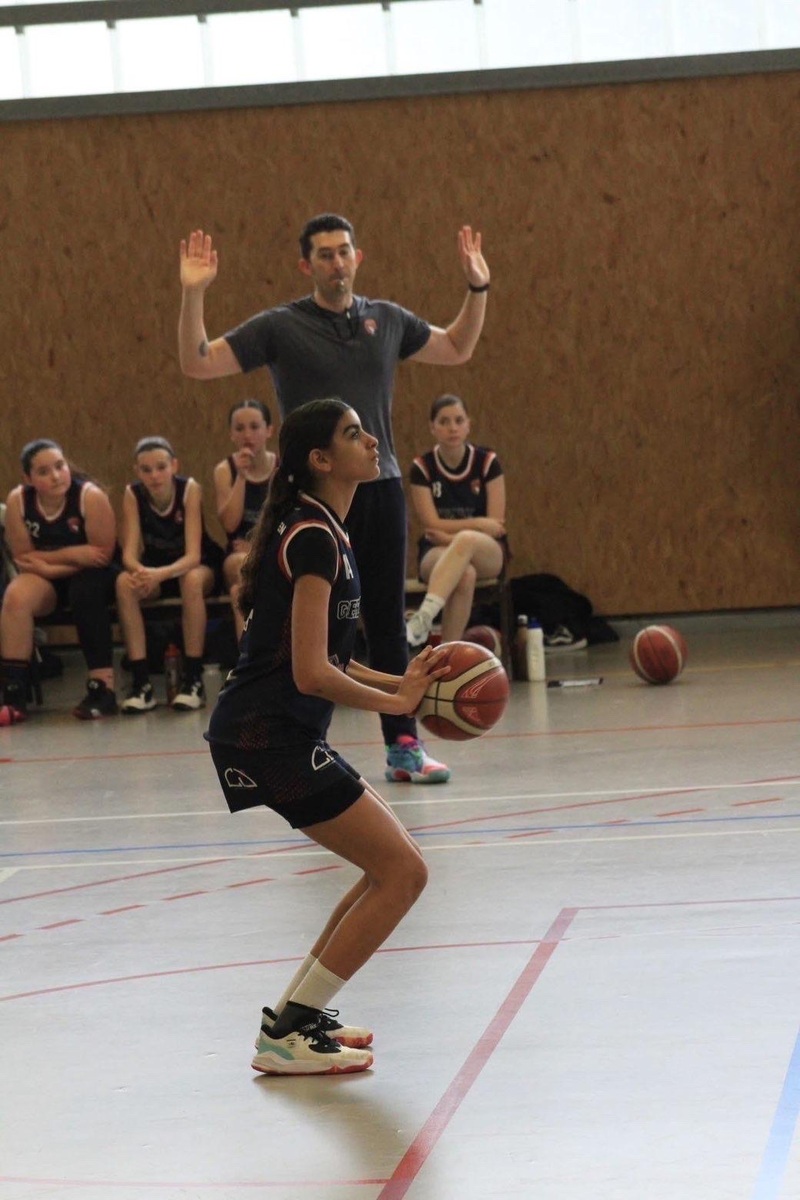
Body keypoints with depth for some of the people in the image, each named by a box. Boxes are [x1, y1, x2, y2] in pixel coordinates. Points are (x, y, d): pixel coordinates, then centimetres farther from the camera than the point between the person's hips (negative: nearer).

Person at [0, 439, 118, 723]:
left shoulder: (90, 496, -18)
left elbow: (103, 554, -16)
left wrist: (49, 562, -20)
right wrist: (71, 554, -18)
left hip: (91, 576, -3)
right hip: (47, 580, 3)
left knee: (85, 591, -36)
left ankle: (102, 687, -31)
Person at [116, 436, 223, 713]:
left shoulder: (190, 489, -22)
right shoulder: (133, 495, -15)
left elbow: (193, 555, -28)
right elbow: (129, 554, -20)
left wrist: (160, 574, -48)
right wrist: (140, 571, -45)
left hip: (200, 566, -2)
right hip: (154, 568, 2)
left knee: (192, 580, -37)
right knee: (124, 583, -29)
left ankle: (193, 678, -29)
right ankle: (141, 681, -28)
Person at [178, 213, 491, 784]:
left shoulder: (387, 320, 10)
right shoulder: (281, 326, -1)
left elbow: (457, 349, 26)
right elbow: (199, 363, -5)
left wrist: (478, 289, 16)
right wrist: (194, 295, -16)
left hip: (381, 487, 3)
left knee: (388, 621, 6)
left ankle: (403, 744, 11)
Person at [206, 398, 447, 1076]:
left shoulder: (319, 532, 16)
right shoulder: (315, 539, -15)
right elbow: (311, 673, -21)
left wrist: (401, 681, 9)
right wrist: (395, 702, -8)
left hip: (271, 736, 10)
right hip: (269, 738, -10)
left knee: (393, 865, 15)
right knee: (403, 872, -8)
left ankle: (297, 1015, 18)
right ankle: (287, 1037, -5)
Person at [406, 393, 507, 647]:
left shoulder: (487, 462, -3)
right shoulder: (422, 468, -4)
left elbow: (496, 526, -5)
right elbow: (432, 525, -7)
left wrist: (451, 535, -14)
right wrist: (478, 523, -12)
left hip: (488, 553, 0)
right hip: (437, 552, 0)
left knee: (466, 540, -39)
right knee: (464, 574, -39)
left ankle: (423, 617, -56)